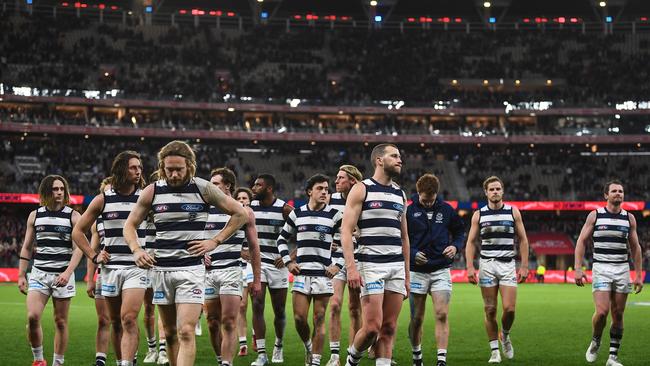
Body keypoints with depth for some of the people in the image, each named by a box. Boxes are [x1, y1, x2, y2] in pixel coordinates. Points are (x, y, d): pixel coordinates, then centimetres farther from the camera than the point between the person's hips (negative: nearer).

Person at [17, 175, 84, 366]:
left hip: (63, 275, -1)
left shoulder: (73, 216, 0)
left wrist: (67, 273, -19)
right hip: (39, 273, 1)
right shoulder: (35, 215, 9)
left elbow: (78, 248, -6)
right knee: (32, 317, -14)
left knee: (60, 321, 1)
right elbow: (27, 247, 14)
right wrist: (21, 275, 8)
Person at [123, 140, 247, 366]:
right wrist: (136, 250, -5)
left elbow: (240, 214, 5)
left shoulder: (203, 189, -4)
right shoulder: (152, 191, 2)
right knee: (170, 333, 9)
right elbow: (130, 224, 13)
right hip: (160, 269, 3)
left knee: (186, 331, -14)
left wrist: (215, 241, -2)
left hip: (191, 268, -3)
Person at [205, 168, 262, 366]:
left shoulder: (244, 212, 6)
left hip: (231, 270, -3)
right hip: (207, 271, 3)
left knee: (229, 323, -11)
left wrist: (256, 279, 4)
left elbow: (254, 248, 8)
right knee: (212, 323, 5)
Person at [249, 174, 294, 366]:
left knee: (279, 310, 7)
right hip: (255, 262, 2)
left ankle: (278, 346, 32)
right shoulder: (249, 207, 3)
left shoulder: (285, 209, -7)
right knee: (257, 305, -12)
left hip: (277, 264, -2)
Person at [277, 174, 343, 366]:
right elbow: (282, 238, 19)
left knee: (319, 319, -2)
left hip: (323, 274, -2)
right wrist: (288, 262, 6)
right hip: (301, 274, 2)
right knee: (299, 318, -3)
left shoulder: (334, 215, 1)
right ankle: (308, 346, 25)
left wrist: (337, 265, -4)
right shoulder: (297, 213, 8)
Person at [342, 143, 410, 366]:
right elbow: (346, 231, -7)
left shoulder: (400, 194, 17)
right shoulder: (361, 190, -1)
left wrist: (407, 274, 16)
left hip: (397, 266, 6)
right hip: (371, 265, -6)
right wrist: (351, 268, -17)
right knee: (372, 326, -11)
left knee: (389, 328, 2)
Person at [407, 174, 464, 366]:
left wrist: (456, 246, -5)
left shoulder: (446, 210, 2)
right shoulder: (409, 211, -4)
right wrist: (413, 254, -17)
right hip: (417, 271, -1)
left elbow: (460, 231, 15)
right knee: (417, 319, 5)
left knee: (442, 314, -12)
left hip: (441, 270, 1)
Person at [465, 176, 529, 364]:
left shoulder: (513, 212, 4)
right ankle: (494, 350, 9)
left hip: (508, 265, 0)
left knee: (509, 309, -10)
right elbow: (471, 242, 6)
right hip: (487, 264, 0)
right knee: (490, 310, 0)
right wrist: (470, 267, -5)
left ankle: (505, 335, 20)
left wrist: (524, 266, 1)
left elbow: (523, 240, 7)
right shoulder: (479, 214, 5)